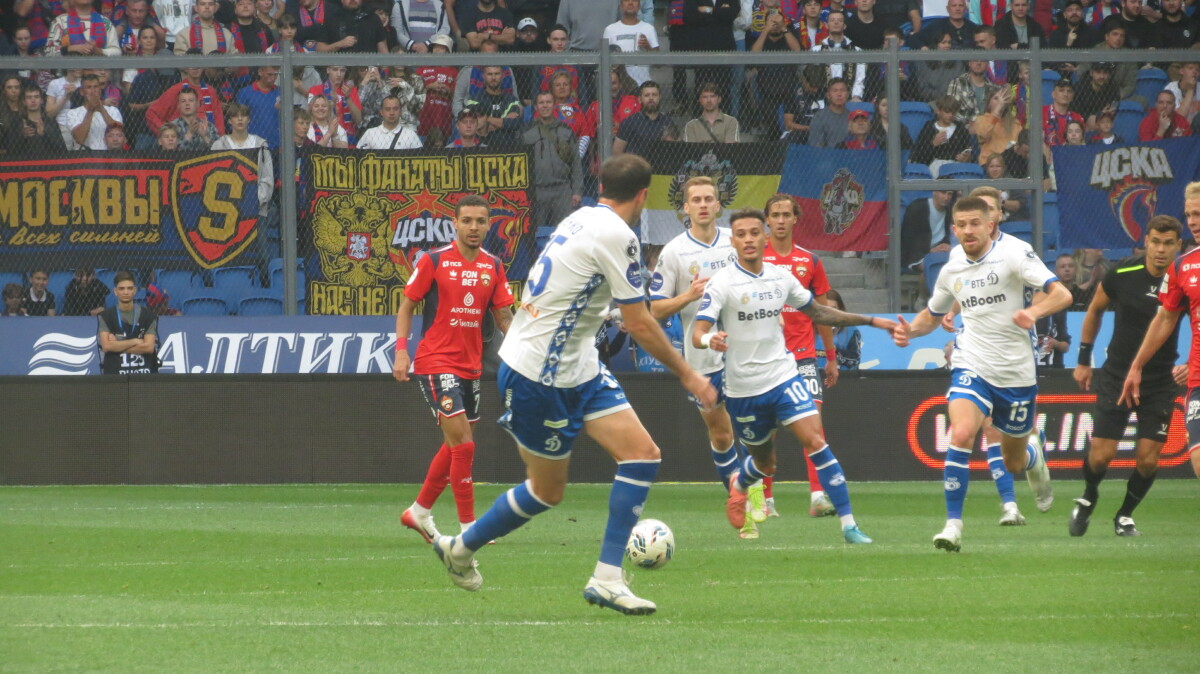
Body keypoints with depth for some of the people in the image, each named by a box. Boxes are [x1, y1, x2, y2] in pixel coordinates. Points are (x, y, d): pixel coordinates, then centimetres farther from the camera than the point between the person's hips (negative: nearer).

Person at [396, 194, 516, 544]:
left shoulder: (493, 267, 6)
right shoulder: (434, 261, -7)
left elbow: (504, 317, 10)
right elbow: (407, 306, -1)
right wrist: (401, 350, -12)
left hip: (470, 367, 6)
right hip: (435, 363, -6)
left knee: (455, 445, 13)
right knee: (463, 444, -13)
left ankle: (419, 512, 29)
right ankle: (468, 526, -9)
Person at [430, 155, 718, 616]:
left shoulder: (581, 219, 8)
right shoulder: (616, 236, -19)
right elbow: (638, 325, -16)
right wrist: (687, 375, -6)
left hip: (576, 369, 9)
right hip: (539, 378, -9)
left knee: (642, 454, -2)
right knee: (547, 491, 5)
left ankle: (607, 579, -3)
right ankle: (460, 549, 26)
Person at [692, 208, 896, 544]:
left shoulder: (781, 277, 3)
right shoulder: (722, 283, -12)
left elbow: (819, 313, 18)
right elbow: (698, 333, -20)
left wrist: (872, 321, 16)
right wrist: (710, 339, -45)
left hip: (784, 375, 2)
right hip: (743, 387, -2)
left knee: (815, 441, -16)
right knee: (765, 463, 11)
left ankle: (849, 525, -15)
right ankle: (738, 484, 49)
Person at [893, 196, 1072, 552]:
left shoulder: (1013, 255, -11)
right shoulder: (952, 269, 4)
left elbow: (1061, 294, -19)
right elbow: (932, 315, 22)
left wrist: (1034, 312, -40)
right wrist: (910, 330, -1)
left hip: (1016, 373, -2)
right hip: (972, 366, 2)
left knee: (1014, 462, 13)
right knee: (961, 433, -27)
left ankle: (1034, 450, 53)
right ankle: (953, 524, -22)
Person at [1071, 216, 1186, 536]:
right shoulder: (1122, 274, -10)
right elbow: (1095, 310, 9)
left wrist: (1190, 366, -22)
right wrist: (1083, 359, 11)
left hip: (1161, 382, 0)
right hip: (1117, 375, 0)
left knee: (1148, 459, -6)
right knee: (1102, 453, -5)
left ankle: (1126, 515, 19)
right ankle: (1088, 498, 26)